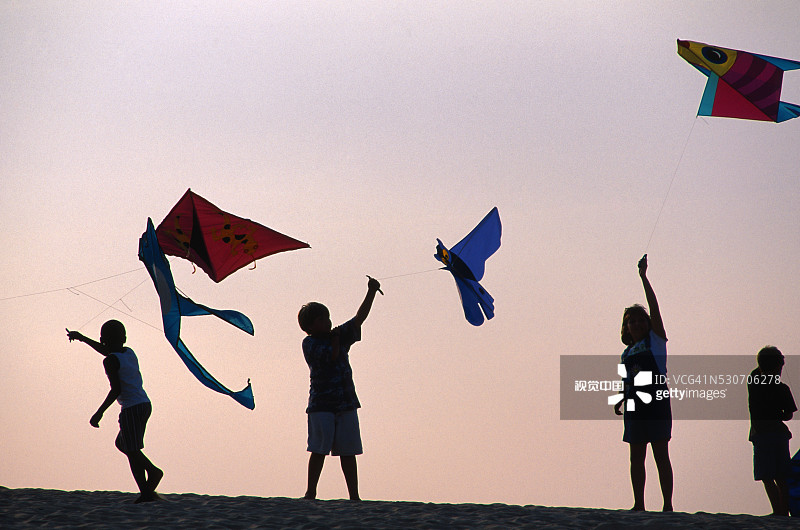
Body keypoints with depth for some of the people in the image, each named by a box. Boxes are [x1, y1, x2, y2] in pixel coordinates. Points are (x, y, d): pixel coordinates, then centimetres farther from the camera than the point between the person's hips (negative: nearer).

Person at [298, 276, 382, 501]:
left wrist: (371, 292, 3)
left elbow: (359, 318, 9)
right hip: (321, 404, -5)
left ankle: (354, 496, 5)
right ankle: (310, 493, -1)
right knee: (319, 449, -6)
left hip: (346, 403, 5)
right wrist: (335, 338, 0)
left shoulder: (340, 335, 14)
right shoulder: (309, 343, -2)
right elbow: (331, 356, -15)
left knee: (349, 452, 4)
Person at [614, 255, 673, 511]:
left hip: (656, 403, -6)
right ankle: (639, 504, 10)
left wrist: (643, 277, -6)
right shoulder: (627, 352, 17)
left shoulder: (655, 339, 3)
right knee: (636, 458, 6)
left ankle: (668, 504, -7)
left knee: (661, 455, -7)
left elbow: (654, 306, -4)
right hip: (634, 406, 6)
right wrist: (620, 401, 6)